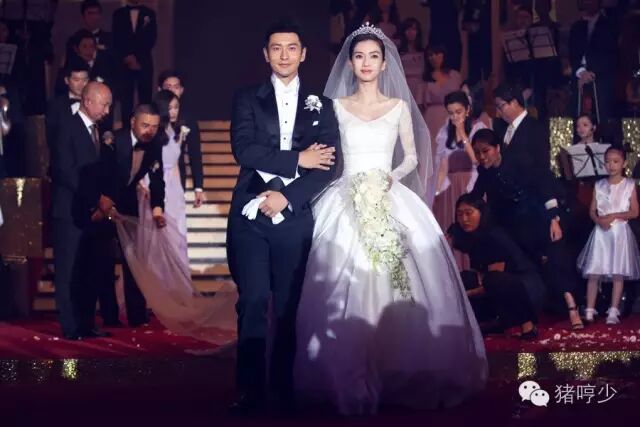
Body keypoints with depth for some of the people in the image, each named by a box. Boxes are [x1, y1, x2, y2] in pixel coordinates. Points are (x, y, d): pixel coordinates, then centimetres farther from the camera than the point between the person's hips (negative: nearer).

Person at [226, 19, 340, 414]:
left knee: (289, 306, 4)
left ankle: (284, 387, 13)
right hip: (251, 215, -1)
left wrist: (286, 197, -10)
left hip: (295, 218, 1)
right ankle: (250, 390, -2)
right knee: (253, 302, -7)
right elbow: (243, 150, -6)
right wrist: (297, 159, -10)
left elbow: (329, 165, 1)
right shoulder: (248, 99, 9)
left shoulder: (320, 106, 12)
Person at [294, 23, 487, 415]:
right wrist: (354, 182, -8)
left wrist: (390, 178, -7)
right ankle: (350, 380, -3)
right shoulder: (335, 106, 10)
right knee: (343, 290, -9)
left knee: (400, 285, -8)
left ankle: (406, 375, 2)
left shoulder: (399, 107, 10)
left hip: (391, 202, 0)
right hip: (346, 202, 0)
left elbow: (412, 156, 12)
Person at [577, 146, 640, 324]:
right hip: (601, 232, 2)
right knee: (593, 273, -4)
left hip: (620, 232, -2)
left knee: (618, 274, -4)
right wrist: (599, 220, -13)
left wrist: (614, 216, -14)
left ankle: (613, 312, 0)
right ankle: (589, 311, 0)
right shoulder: (599, 185, 9)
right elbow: (592, 211, 8)